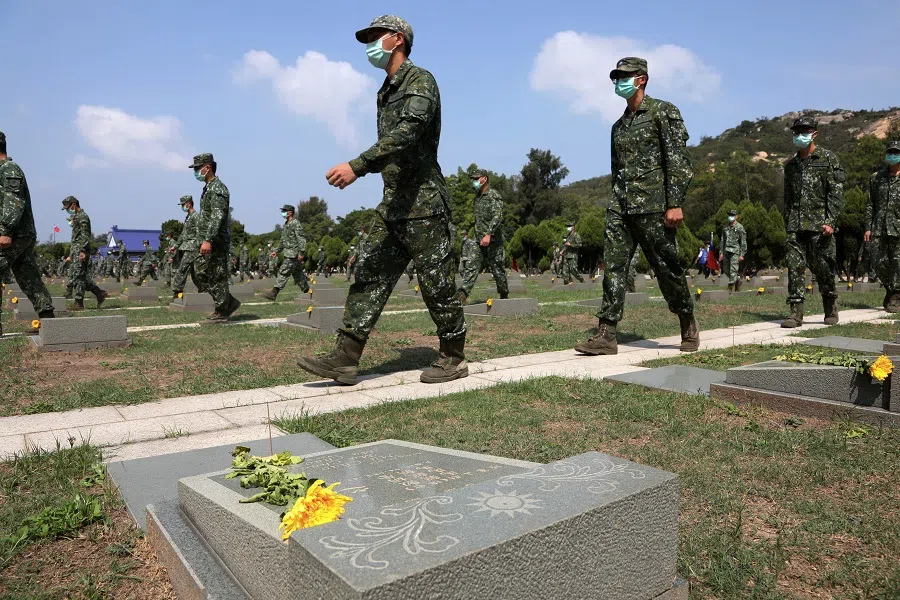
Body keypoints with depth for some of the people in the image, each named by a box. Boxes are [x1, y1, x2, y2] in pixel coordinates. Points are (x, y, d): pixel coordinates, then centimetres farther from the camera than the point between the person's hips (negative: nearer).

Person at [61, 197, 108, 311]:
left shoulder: (82, 217, -10)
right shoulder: (76, 217, 21)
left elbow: (85, 236, -19)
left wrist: (82, 251, -25)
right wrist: (72, 254, 25)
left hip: (80, 251, -10)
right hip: (76, 251, 10)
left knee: (78, 276, -8)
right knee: (83, 276, 9)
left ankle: (79, 303, -6)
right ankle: (100, 293, 13)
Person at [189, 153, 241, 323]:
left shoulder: (217, 188, -14)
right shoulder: (208, 188, 18)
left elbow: (217, 217, -24)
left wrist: (208, 240, -29)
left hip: (216, 241, -10)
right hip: (209, 241, 10)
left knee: (218, 277, -4)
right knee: (200, 274, 12)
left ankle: (221, 314, 4)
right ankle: (229, 302, 17)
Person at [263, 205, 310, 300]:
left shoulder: (296, 224, -11)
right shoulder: (286, 225, 18)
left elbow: (301, 239, -17)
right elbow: (283, 240, 25)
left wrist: (301, 252, -23)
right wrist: (277, 250, 20)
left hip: (293, 254, -10)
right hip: (287, 253, 10)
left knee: (283, 272, -12)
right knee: (297, 273, 12)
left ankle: (274, 293, -14)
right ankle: (307, 290, 20)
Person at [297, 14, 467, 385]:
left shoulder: (420, 81, -8)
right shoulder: (387, 91, 20)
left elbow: (406, 135, -24)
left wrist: (357, 166, -32)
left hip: (423, 203, -9)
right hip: (392, 204, 9)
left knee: (436, 285, -1)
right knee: (370, 278, 2)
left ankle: (454, 358, 13)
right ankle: (345, 359, 3)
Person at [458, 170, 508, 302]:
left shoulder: (494, 195, -8)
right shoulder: (477, 196, 17)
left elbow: (497, 217, -21)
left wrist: (489, 235, -30)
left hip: (493, 240, -7)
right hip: (479, 241, 7)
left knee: (497, 269, 3)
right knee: (471, 267, -7)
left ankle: (504, 296, 18)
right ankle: (462, 295, -16)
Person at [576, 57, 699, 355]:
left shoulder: (663, 112, 0)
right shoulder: (619, 125, 20)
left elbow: (678, 160, -9)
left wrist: (675, 204, -17)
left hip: (652, 205, -6)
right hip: (620, 206, 6)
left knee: (667, 268, 1)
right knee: (613, 266, -4)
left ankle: (689, 325, 22)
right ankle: (606, 336, -5)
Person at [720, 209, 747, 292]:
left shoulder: (740, 228, -4)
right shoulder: (725, 227, 12)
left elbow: (743, 242, -4)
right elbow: (722, 240, 16)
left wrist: (742, 254, -9)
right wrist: (721, 252, 9)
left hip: (735, 251, -6)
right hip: (726, 251, 6)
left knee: (733, 270, -10)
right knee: (726, 270, 9)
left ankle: (731, 287, -7)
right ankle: (737, 280, 31)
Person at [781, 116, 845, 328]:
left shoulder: (828, 159, 1)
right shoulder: (791, 164, 15)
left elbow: (836, 193, -6)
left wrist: (830, 222, -15)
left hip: (820, 225, -4)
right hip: (796, 226, 4)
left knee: (823, 268, 2)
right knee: (795, 268, -4)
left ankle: (831, 309, 21)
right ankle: (796, 313, -3)